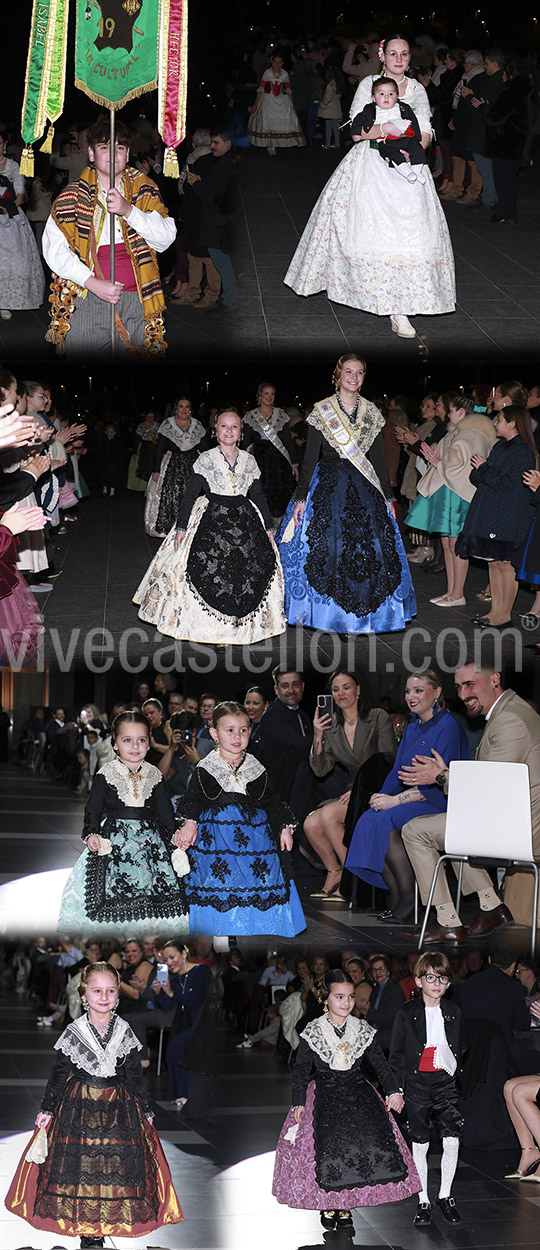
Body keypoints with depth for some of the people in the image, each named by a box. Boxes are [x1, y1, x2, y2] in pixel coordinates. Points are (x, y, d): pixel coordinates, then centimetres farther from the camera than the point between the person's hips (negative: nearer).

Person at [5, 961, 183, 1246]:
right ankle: (86, 1232, 7)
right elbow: (59, 1073, 2)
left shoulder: (124, 1032, 2)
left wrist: (146, 1110, 9)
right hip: (78, 1106, -1)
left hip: (118, 1110, 1)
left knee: (116, 1166, -1)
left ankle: (99, 1231, 8)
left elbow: (134, 1074, 8)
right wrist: (47, 1109, 0)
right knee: (78, 1164, -1)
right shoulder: (73, 1032, -2)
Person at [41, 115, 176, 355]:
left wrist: (128, 210, -15)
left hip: (136, 299, 1)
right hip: (88, 299, -1)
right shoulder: (74, 195, 5)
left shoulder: (143, 190, 11)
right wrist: (93, 283, -13)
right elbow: (53, 248, -3)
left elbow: (166, 238, 0)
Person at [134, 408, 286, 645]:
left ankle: (244, 626, 7)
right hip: (211, 521, -3)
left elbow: (258, 496, 14)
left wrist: (268, 528, 10)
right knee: (210, 571, -13)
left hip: (245, 523, 3)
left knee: (252, 572, -5)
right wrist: (181, 527, -7)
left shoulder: (249, 461, 9)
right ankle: (212, 627, -3)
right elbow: (190, 494, -1)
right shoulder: (205, 459, 0)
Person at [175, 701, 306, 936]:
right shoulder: (206, 769, 0)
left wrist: (284, 827, 7)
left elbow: (270, 800, 13)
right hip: (216, 832, -3)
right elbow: (193, 798, -4)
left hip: (253, 829, 3)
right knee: (218, 877, -6)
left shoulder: (255, 768, 9)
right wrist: (190, 823, -18)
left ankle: (256, 932, 12)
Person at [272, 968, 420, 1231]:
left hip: (358, 1095, 2)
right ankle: (328, 1206, 7)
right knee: (327, 1147, -14)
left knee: (369, 1140, -13)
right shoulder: (313, 1032, 0)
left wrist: (393, 1091, -2)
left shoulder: (363, 1031, 5)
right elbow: (301, 1069, 3)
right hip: (323, 1096, -2)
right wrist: (299, 1102, -4)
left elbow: (379, 1063, 9)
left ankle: (345, 1207, 1)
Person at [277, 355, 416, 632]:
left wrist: (387, 497, 10)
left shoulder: (371, 413, 9)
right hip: (328, 487, -3)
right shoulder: (322, 411, -1)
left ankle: (363, 615, 7)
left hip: (364, 488, 3)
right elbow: (310, 456, -2)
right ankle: (330, 614, 3)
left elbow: (378, 458, 13)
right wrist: (301, 496, -7)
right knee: (328, 545, -8)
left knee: (370, 546, -2)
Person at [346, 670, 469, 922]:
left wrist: (396, 800, -20)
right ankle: (393, 894, -12)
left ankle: (408, 897, -19)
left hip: (441, 803, -8)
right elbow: (397, 773, 18)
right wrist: (382, 796, -4)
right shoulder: (411, 729, 17)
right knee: (368, 821, -20)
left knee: (386, 821, -31)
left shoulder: (448, 727, -10)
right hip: (410, 800, 8)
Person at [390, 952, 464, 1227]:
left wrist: (453, 1064, 0)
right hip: (416, 1083, -2)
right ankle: (423, 1202, 15)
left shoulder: (453, 1013, 8)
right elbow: (396, 1054, 2)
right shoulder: (406, 1013, -1)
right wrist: (397, 1089, -3)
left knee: (452, 1141, -8)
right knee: (419, 1145, 3)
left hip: (445, 1083, 2)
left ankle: (445, 1196, 11)